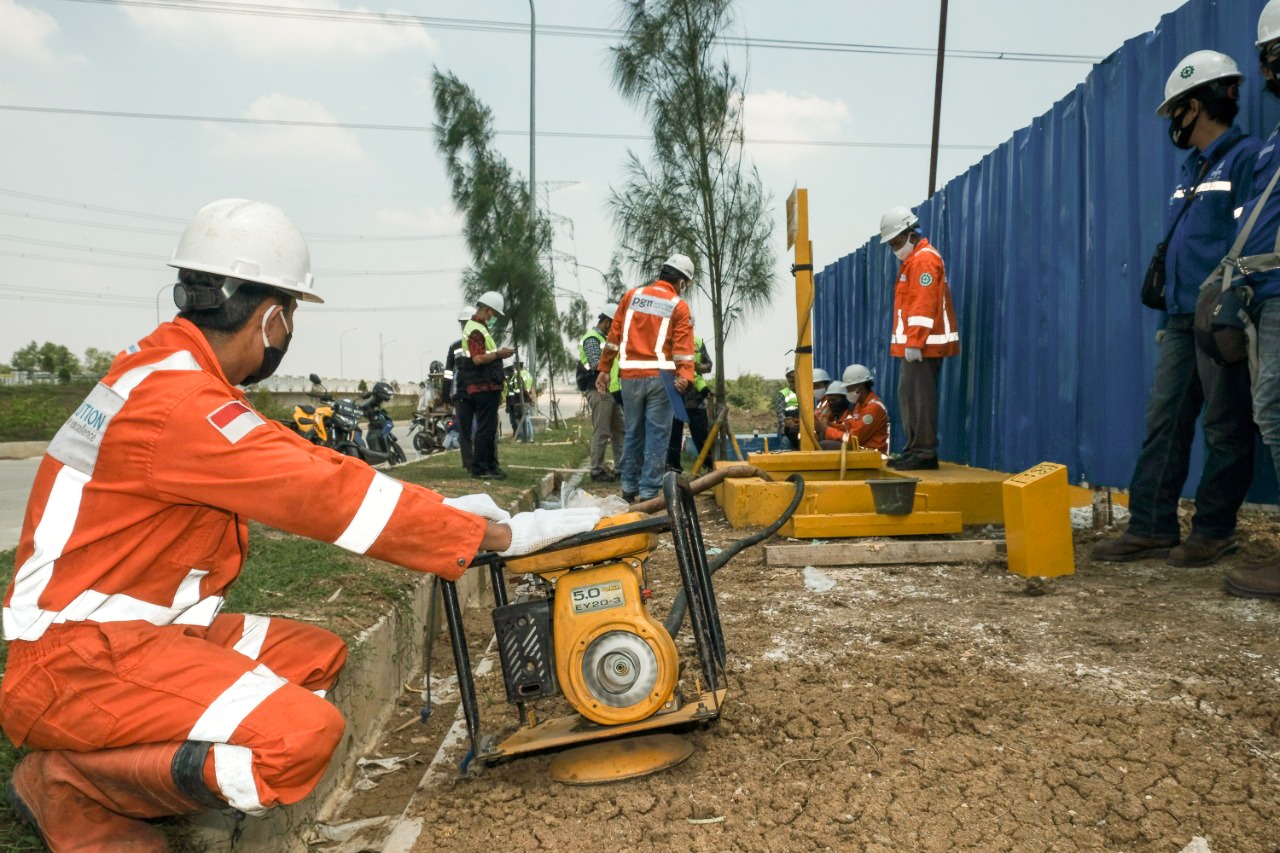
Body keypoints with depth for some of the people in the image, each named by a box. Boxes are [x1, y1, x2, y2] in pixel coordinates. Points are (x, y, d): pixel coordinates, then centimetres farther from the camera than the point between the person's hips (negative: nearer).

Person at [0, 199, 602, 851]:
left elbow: (300, 462, 7)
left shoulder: (169, 371, 7)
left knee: (318, 656, 13)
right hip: (79, 657, -10)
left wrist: (443, 509, 3)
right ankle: (69, 785, -4)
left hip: (135, 626, 10)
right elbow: (330, 496, -26)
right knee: (304, 735, -26)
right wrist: (499, 536, -20)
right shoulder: (178, 405, -25)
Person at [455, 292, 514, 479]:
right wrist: (498, 354, -15)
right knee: (485, 429, -7)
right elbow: (478, 359, -24)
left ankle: (491, 466, 24)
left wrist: (498, 353, 15)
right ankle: (479, 469, -3)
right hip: (483, 387, -11)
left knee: (489, 428, 16)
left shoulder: (477, 327, 19)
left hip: (486, 386, 11)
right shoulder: (476, 330, -15)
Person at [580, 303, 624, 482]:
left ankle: (620, 467, 18)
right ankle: (597, 471, -1)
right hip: (599, 391, -10)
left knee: (619, 431, 12)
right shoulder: (591, 339, -10)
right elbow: (596, 364, -22)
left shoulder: (605, 338, 20)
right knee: (601, 433, -7)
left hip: (611, 391, 10)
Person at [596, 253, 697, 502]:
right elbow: (683, 346, -11)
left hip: (630, 377, 4)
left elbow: (614, 335, 10)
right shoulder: (679, 306, 2)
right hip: (660, 377, -4)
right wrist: (685, 375, -21)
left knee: (633, 433, 15)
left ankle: (629, 487, 22)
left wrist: (604, 369, 13)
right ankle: (648, 492, 1)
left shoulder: (632, 295, 11)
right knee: (657, 435, 1)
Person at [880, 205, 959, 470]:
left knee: (920, 396, -11)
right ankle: (913, 450, 18)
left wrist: (914, 342, -23)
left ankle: (925, 452, -9)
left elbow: (923, 305, -19)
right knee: (908, 396, 12)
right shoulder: (912, 260, 22)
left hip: (923, 346, -11)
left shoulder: (924, 259, -10)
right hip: (912, 344, 11)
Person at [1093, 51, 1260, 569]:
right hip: (1182, 320, 8)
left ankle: (1213, 531, 8)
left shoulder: (1245, 157, -4)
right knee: (1163, 423, 5)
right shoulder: (1190, 170, 22)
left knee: (1225, 428, 0)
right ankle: (1151, 527, 8)